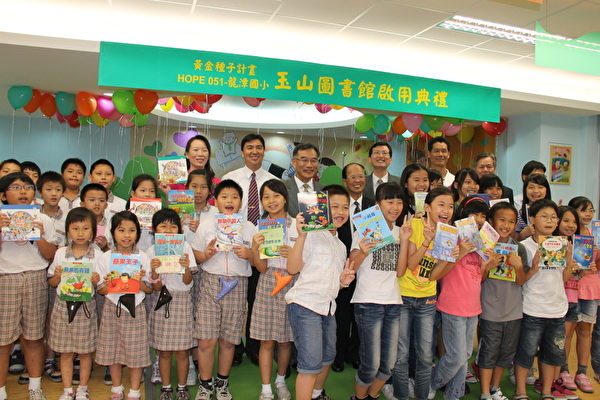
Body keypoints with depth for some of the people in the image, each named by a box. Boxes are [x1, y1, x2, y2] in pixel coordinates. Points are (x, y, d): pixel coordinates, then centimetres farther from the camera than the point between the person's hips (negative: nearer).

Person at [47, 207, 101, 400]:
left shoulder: (97, 254, -4)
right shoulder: (60, 253, 1)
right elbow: (52, 283, 7)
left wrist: (96, 281, -22)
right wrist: (58, 276, -13)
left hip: (86, 307, -1)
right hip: (63, 305, 2)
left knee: (85, 351, 8)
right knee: (65, 351, 10)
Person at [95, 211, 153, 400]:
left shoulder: (143, 257, 0)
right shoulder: (105, 257, 1)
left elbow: (149, 289, 1)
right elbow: (100, 290, 1)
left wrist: (139, 282, -18)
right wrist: (110, 284, -19)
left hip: (136, 309, -1)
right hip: (112, 308, 1)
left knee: (136, 351, 4)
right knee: (112, 349, 10)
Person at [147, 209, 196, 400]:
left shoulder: (185, 247, -3)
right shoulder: (152, 251, -1)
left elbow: (187, 282, -6)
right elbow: (156, 287, -4)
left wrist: (186, 268, -26)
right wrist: (154, 271, -23)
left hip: (182, 301, 0)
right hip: (162, 302, 1)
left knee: (182, 351, 4)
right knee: (164, 351, 7)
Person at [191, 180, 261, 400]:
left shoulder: (249, 228, 6)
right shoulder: (206, 226, 6)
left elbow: (259, 260, 8)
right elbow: (196, 257, 8)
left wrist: (249, 254, -12)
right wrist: (207, 255, -12)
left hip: (237, 285, 1)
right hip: (210, 283, 0)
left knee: (228, 340, 7)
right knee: (206, 341, -2)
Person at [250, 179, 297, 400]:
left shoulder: (297, 225, -1)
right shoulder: (260, 228, 1)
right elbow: (262, 268, -2)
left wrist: (293, 254, -18)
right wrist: (255, 248, -20)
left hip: (292, 285, 0)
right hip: (268, 285, 0)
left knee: (286, 339, 10)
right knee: (267, 340, 3)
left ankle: (281, 381, 32)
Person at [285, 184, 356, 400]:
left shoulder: (341, 246, 16)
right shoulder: (311, 235, -10)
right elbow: (293, 268, -20)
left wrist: (343, 280, 3)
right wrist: (301, 236, -29)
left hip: (327, 307, 9)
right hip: (305, 304, -9)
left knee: (327, 357, 22)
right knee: (311, 363, -10)